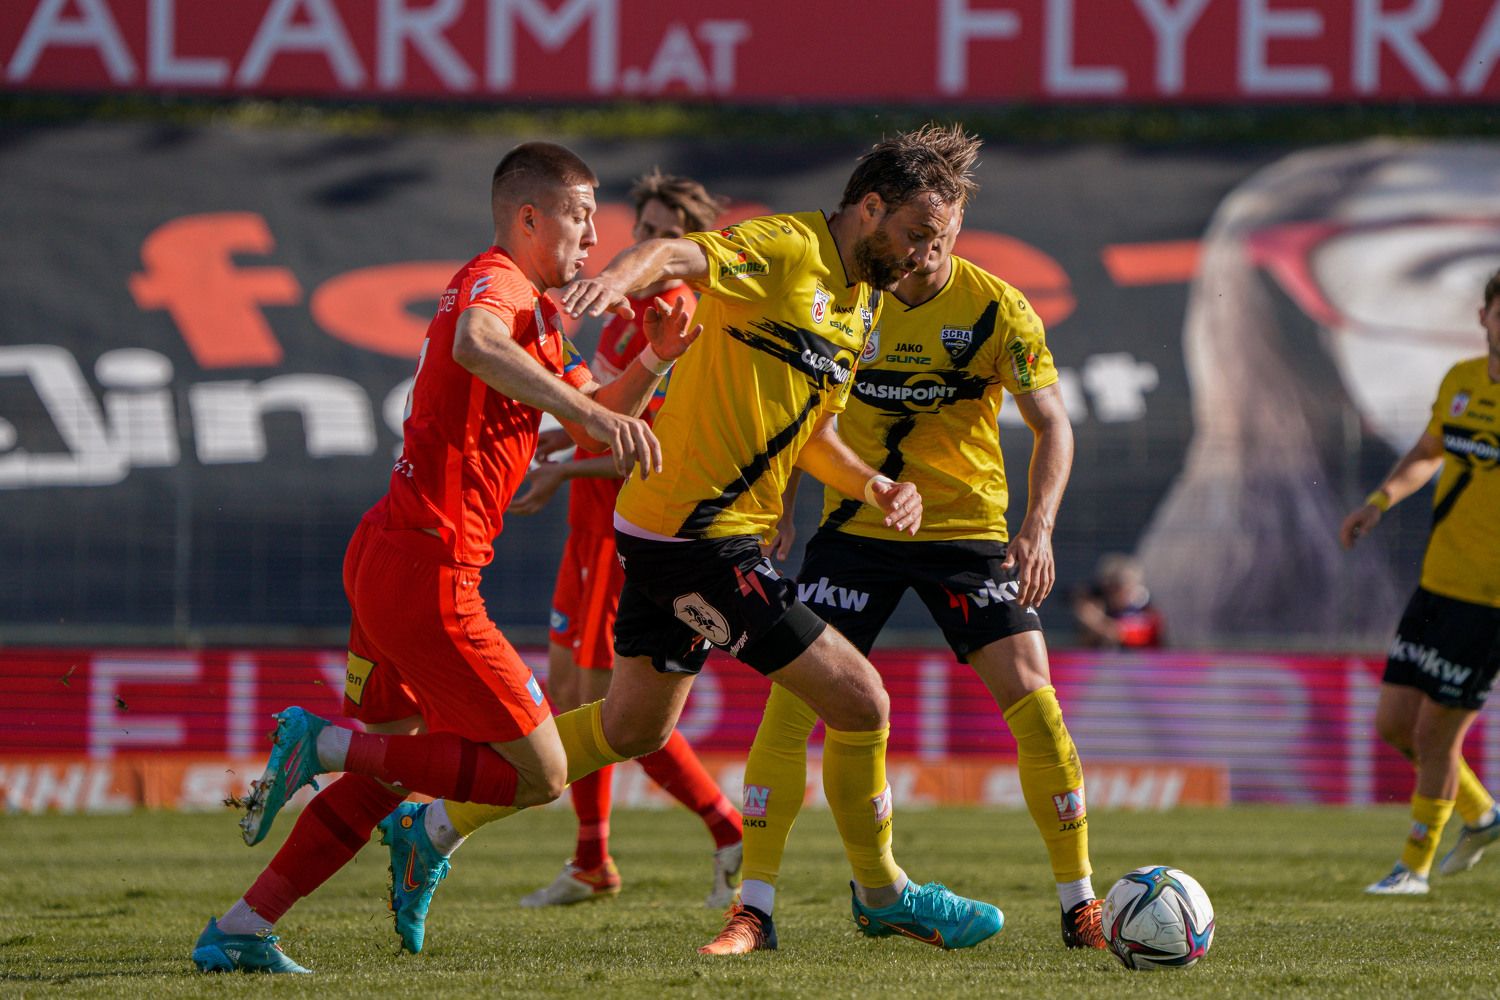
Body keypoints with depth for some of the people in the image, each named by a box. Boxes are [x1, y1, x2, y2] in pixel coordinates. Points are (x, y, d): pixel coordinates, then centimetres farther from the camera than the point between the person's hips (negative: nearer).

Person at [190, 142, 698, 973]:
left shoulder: (533, 308, 23)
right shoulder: (495, 282, -10)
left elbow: (594, 426, 27)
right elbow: (474, 345, -36)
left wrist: (650, 363, 7)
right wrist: (590, 410, -46)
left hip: (383, 557, 11)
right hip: (426, 569, -11)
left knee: (396, 767, 19)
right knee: (539, 774, -7)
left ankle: (239, 931, 17)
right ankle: (323, 745, -9)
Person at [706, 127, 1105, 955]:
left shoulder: (995, 308, -11)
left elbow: (1051, 425, -8)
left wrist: (1039, 526, -22)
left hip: (967, 525, -1)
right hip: (856, 528, 1)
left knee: (1028, 692, -13)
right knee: (792, 694, -12)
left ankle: (1080, 907, 0)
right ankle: (754, 910, -7)